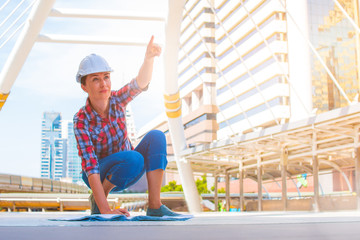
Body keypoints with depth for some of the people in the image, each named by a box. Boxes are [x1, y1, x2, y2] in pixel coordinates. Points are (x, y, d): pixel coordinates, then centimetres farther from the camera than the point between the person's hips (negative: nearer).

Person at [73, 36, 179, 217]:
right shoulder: (81, 120, -24)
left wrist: (149, 58, -56)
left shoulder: (117, 100, -13)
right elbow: (90, 166, -30)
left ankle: (154, 206, -22)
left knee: (156, 136, -23)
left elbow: (140, 83, -34)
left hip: (126, 174, 5)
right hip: (99, 177, -4)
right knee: (134, 159, -36)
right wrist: (105, 210, -38)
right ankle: (96, 199, -11)